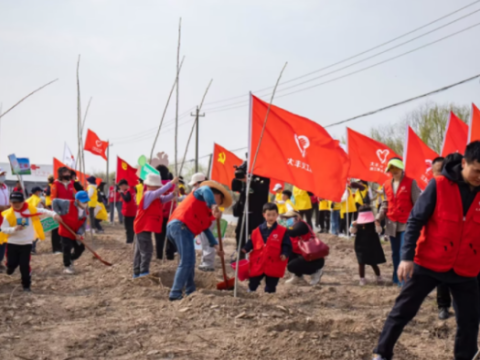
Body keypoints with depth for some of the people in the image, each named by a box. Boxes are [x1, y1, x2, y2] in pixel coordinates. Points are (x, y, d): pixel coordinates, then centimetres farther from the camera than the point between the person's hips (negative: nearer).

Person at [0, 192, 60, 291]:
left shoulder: (30, 209, -7)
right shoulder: (8, 214, -12)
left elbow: (42, 211, 2)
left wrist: (53, 214, -12)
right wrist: (14, 229, -30)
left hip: (26, 243, 0)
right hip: (12, 243, 0)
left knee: (25, 265, -2)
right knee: (12, 263, 3)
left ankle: (26, 285, 13)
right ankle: (10, 267, 41)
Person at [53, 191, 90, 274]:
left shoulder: (86, 210, -5)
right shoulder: (68, 204, -22)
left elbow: (83, 223, -4)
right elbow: (55, 201, -16)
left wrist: (80, 233, -18)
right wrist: (57, 213, -20)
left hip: (76, 233, 6)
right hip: (65, 232, -6)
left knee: (80, 248, 10)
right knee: (67, 249, -9)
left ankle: (70, 260, 36)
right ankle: (67, 266, 10)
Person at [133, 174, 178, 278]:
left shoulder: (155, 197, 13)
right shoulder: (148, 194, -16)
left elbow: (164, 199, 7)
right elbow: (160, 192, -31)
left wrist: (173, 194, -13)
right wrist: (171, 183, -34)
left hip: (145, 227, 10)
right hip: (144, 227, -10)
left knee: (140, 250, 13)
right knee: (147, 250, -12)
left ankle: (137, 272, 19)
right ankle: (144, 272, -14)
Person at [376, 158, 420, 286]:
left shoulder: (411, 183, -6)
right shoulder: (386, 185, 8)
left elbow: (417, 203, -7)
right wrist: (379, 218, 3)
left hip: (406, 223, -5)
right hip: (391, 223, 5)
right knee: (395, 252, 13)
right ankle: (397, 277, 24)